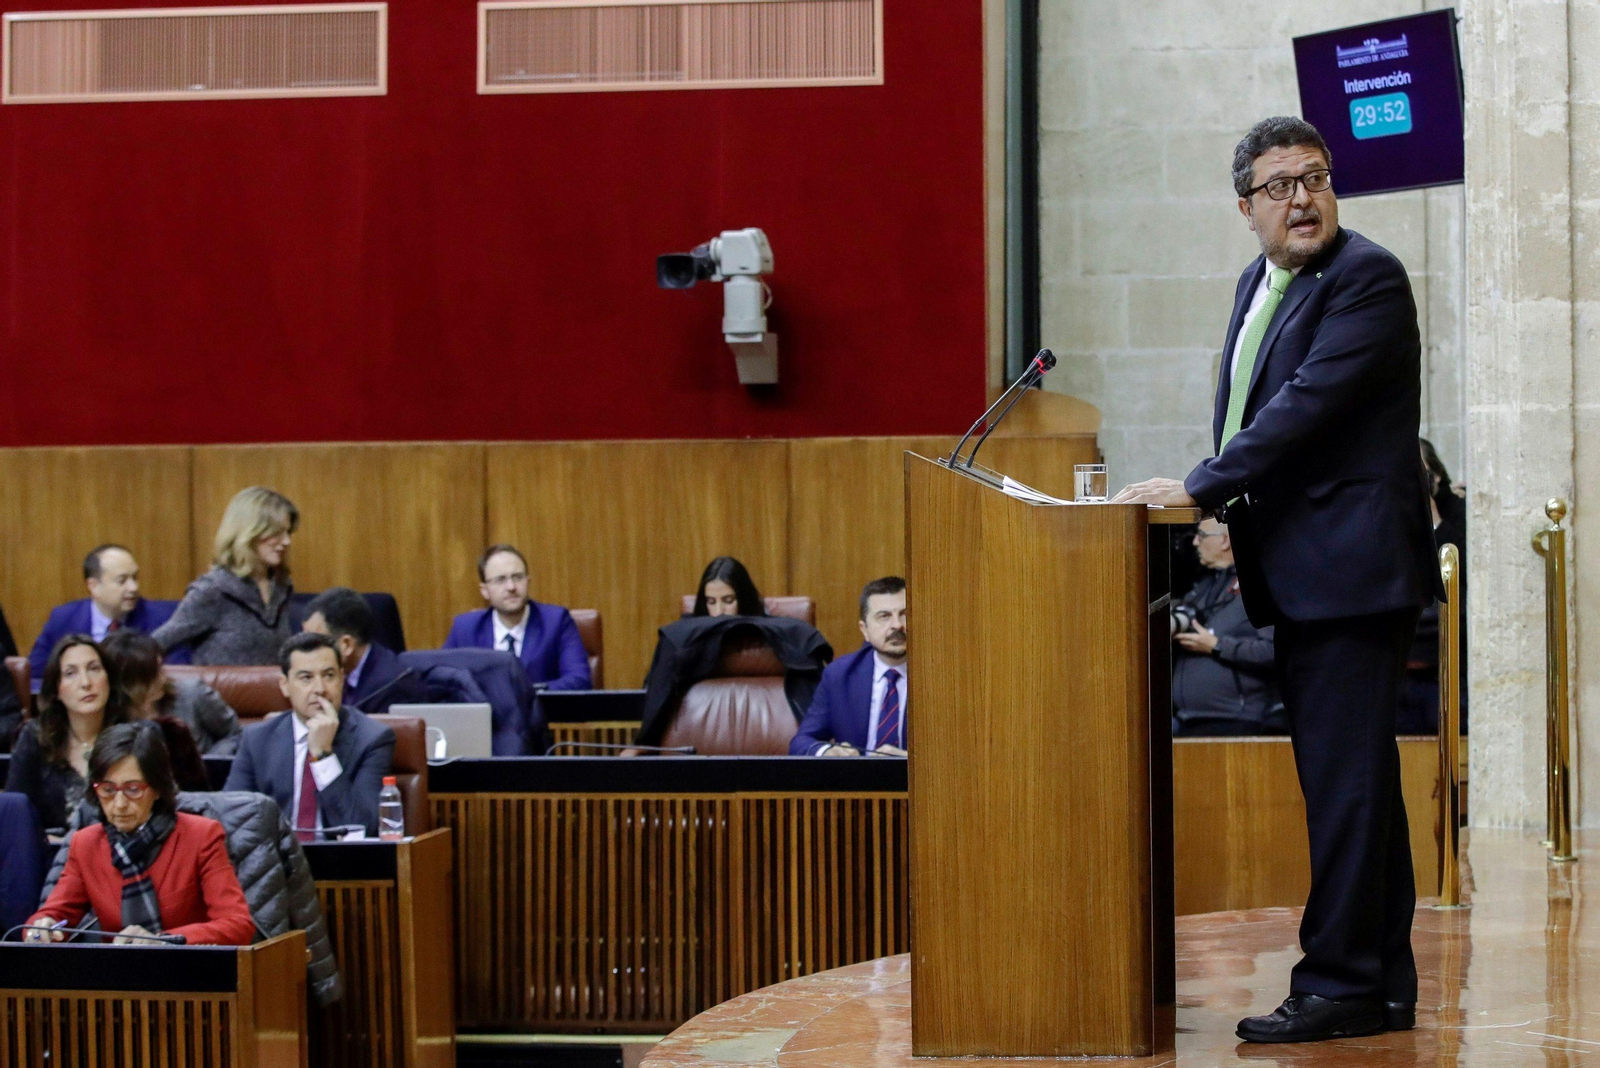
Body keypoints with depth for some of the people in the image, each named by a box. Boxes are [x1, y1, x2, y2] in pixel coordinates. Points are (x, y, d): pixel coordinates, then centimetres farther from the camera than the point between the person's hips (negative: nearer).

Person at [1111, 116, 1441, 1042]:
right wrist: (1227, 501, 10)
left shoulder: (1367, 278, -12)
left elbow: (1309, 403, -21)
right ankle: (1383, 984, 21)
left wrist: (1201, 486, -21)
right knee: (1346, 781, 14)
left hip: (1352, 570, -10)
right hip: (1300, 576, 10)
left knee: (1347, 780, -9)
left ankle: (1343, 984, -5)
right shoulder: (1259, 282, 16)